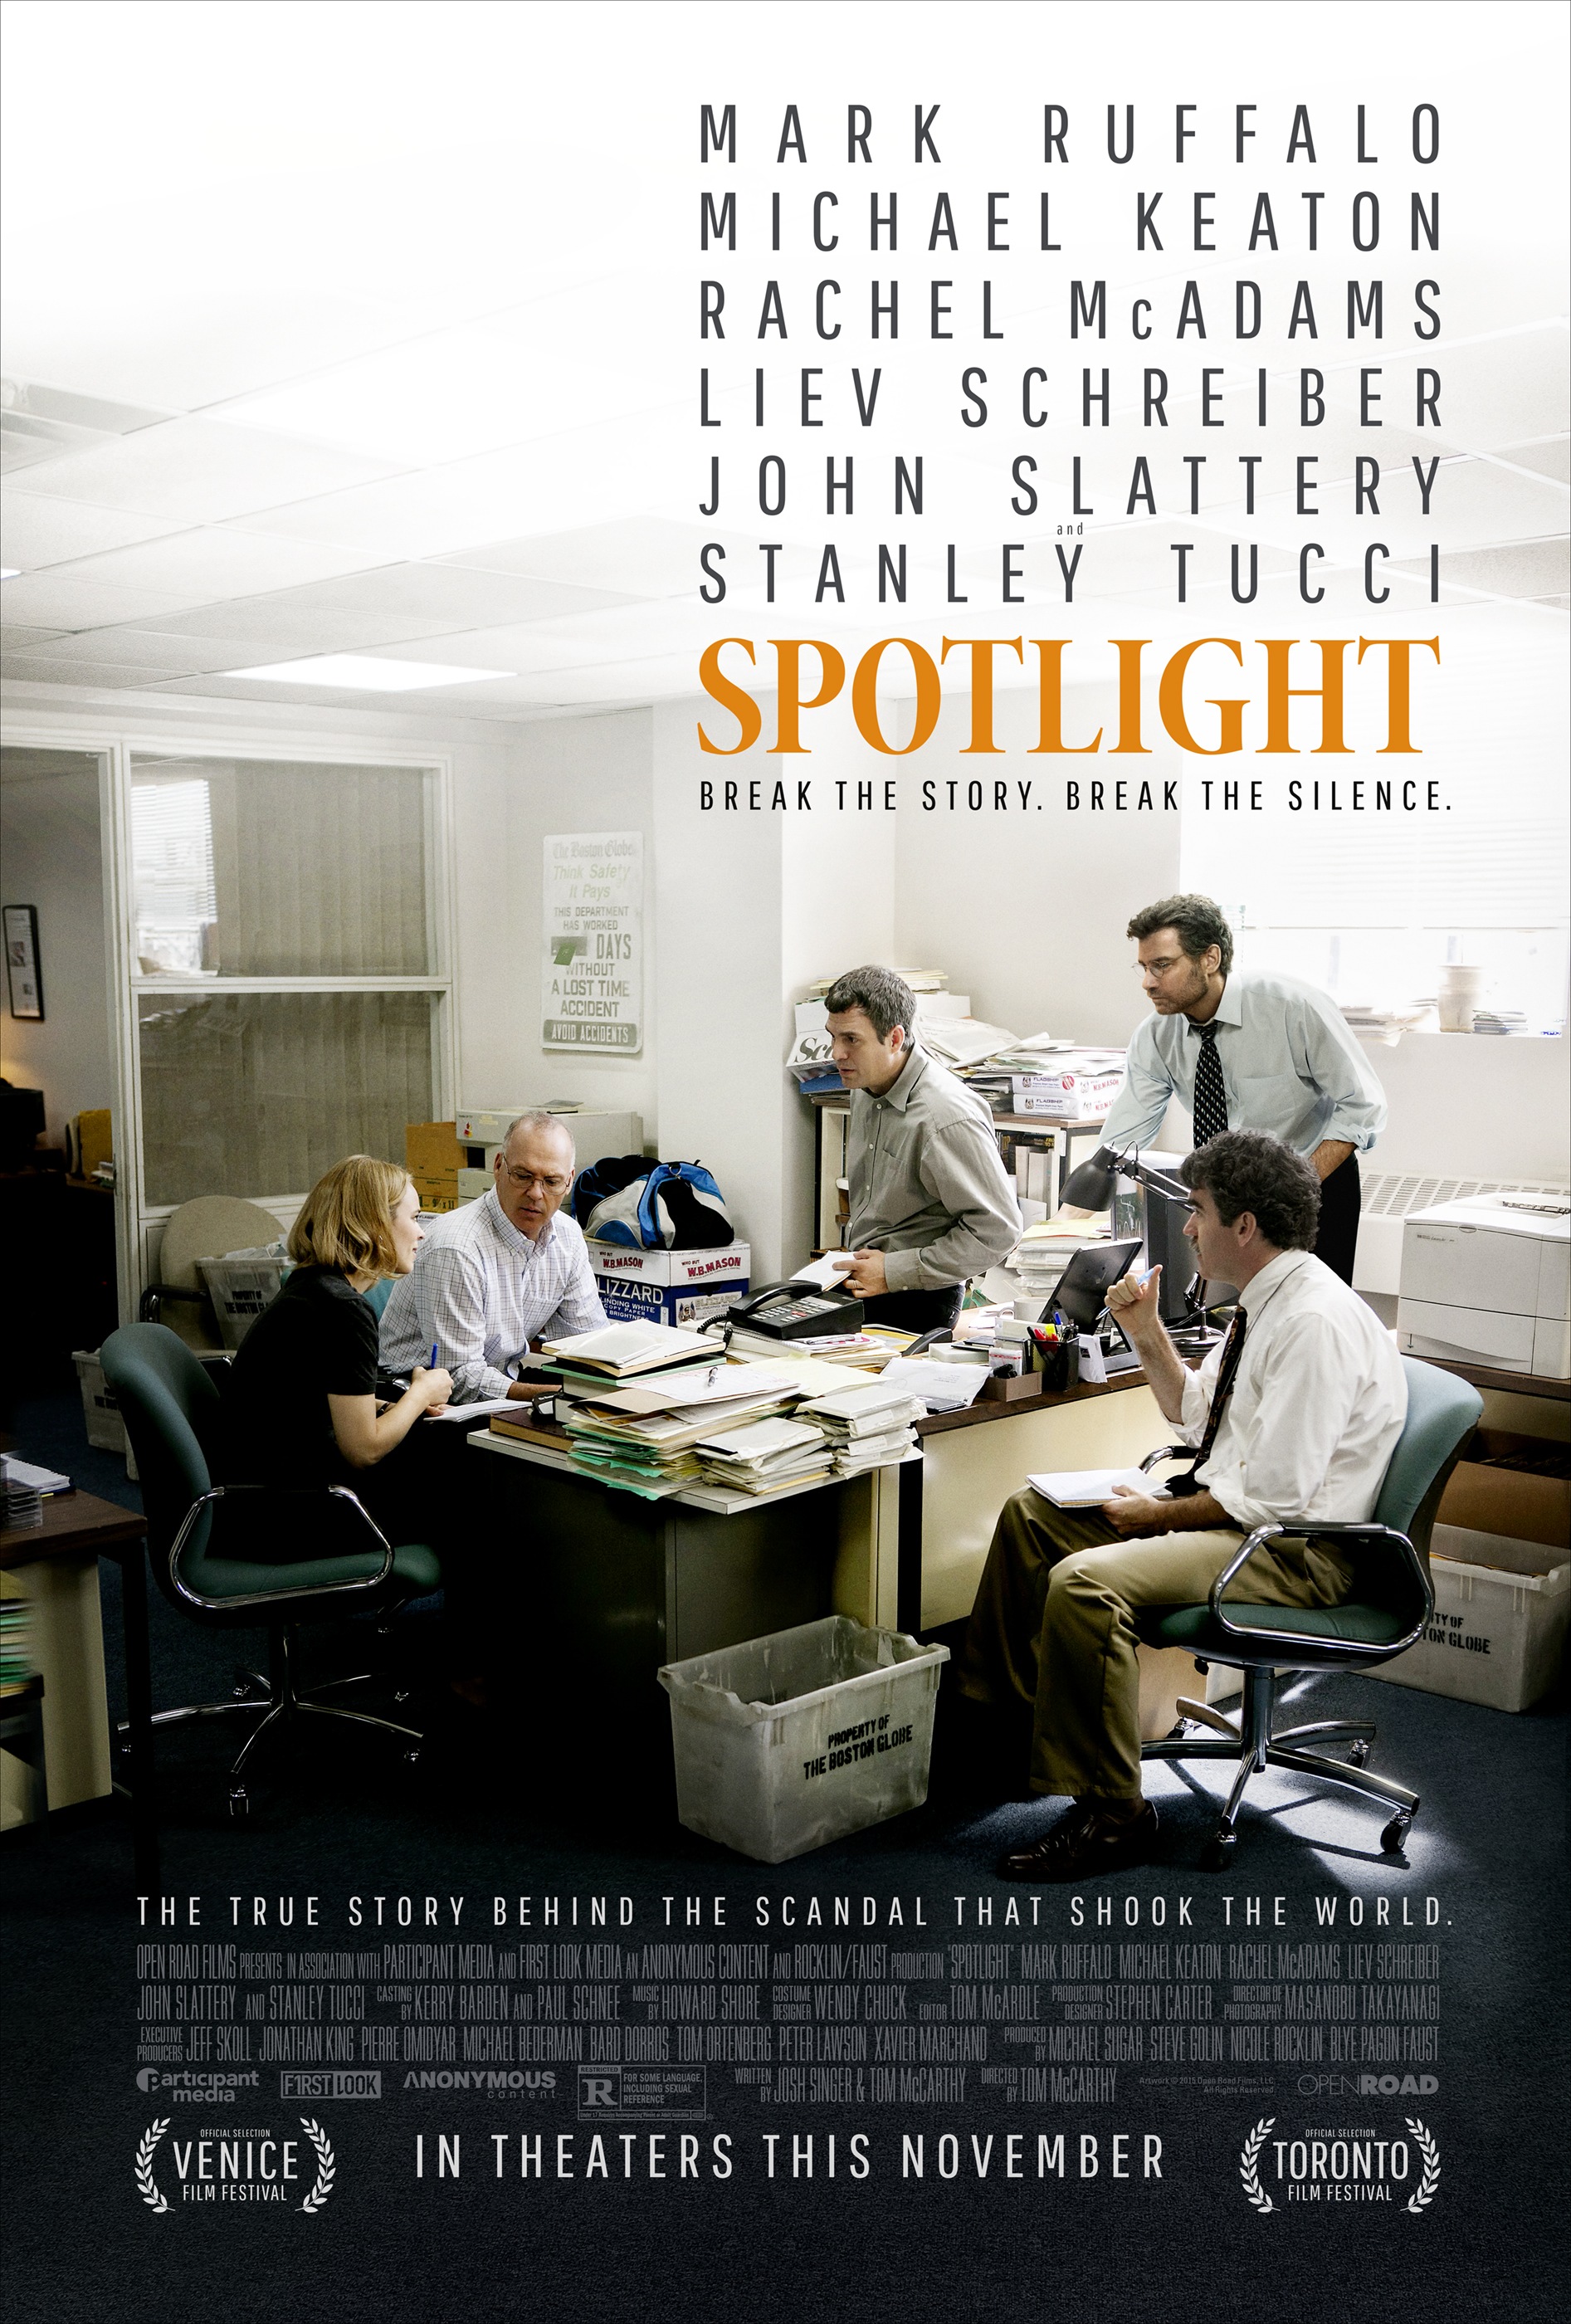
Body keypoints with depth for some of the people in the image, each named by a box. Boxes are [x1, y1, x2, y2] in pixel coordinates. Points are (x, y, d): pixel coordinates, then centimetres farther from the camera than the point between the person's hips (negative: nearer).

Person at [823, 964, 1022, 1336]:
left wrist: (894, 1272, -17)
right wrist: (860, 1260, 13)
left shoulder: (948, 1118, -21)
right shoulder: (866, 1089, 8)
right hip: (863, 1290, 8)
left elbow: (997, 1230, -19)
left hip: (918, 1305, -8)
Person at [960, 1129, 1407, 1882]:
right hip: (1230, 1505, 11)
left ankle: (1109, 1816, -13)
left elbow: (1272, 1496, -26)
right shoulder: (1267, 1304, 9)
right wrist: (1148, 1333, 7)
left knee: (1084, 1581, -29)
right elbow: (1196, 1415, 21)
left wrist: (1160, 1516, -15)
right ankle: (998, 1719, 20)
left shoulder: (1316, 1324, -23)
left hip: (1294, 1551, -11)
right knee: (1032, 1512, 8)